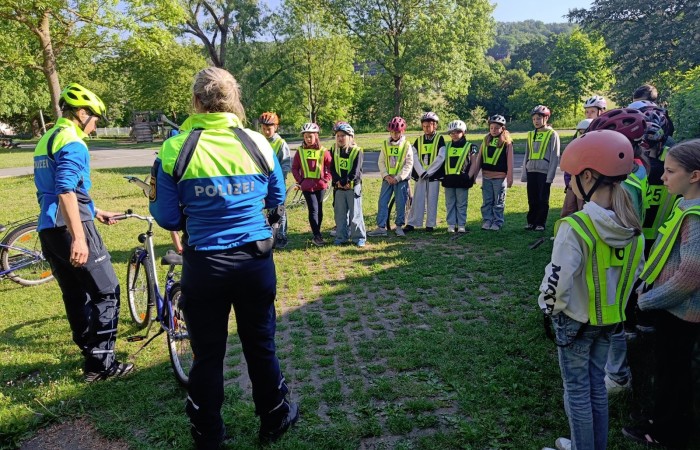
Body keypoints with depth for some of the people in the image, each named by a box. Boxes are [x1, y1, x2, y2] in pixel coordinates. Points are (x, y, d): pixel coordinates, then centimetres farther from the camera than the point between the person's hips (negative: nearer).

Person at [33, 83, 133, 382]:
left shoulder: (46, 140, 20)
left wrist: (95, 212, 31)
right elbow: (66, 192, -25)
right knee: (106, 292, -2)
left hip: (48, 230, 10)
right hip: (70, 229, -9)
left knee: (75, 295, 14)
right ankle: (101, 364, 2)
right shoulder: (72, 143, -12)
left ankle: (92, 356, 23)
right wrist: (78, 237, -30)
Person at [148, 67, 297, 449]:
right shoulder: (259, 144, -5)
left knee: (207, 355, 15)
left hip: (203, 266, -1)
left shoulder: (174, 150, -10)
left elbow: (166, 217, -6)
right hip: (256, 260, 2)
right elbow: (276, 200, 9)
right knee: (261, 346, 18)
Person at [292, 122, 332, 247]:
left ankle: (317, 233, 25)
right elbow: (294, 168, 7)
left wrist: (326, 179, -8)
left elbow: (331, 167, 2)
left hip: (320, 185, 1)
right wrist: (300, 180, -2)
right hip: (307, 185, -1)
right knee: (313, 209, -8)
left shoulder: (323, 151, -1)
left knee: (319, 209, 11)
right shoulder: (300, 151, 2)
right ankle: (317, 236, -7)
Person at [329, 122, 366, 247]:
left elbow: (356, 170, -12)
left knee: (355, 213, -1)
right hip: (338, 187, 4)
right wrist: (338, 181, -14)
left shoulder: (357, 151, -6)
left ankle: (359, 237, 8)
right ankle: (341, 236, 21)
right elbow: (332, 169, 2)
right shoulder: (334, 150, 6)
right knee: (340, 213, 10)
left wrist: (345, 182, -19)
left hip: (353, 186, -4)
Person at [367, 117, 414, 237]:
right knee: (382, 202, -1)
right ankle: (381, 227, 3)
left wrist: (398, 178, -14)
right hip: (387, 179, 3)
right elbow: (381, 162, 5)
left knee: (400, 203, 2)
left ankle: (399, 226, 15)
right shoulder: (385, 145, 6)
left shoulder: (406, 145, -3)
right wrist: (386, 175, -10)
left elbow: (409, 164, -7)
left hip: (401, 179, -3)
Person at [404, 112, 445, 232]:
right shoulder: (419, 140, 8)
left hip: (434, 175, -2)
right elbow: (414, 157, 1)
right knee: (417, 199, 2)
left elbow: (440, 157, -10)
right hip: (420, 174, 2)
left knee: (432, 200, 2)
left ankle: (430, 224, 9)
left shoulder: (439, 139, -1)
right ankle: (412, 223, 6)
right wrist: (421, 172, -12)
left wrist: (428, 172, -14)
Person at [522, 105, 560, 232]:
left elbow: (554, 156, -6)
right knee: (532, 199, 9)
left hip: (544, 171, -5)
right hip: (531, 171, 5)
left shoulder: (552, 134, -3)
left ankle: (540, 223, 9)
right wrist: (524, 173, 11)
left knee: (543, 200, 2)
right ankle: (531, 221, 18)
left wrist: (550, 175, -12)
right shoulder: (531, 135, 13)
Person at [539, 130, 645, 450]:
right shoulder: (632, 227, -3)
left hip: (575, 319, -7)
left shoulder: (574, 227, -25)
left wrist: (549, 308, -6)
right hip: (610, 319, 7)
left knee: (577, 390, 9)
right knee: (596, 384, 21)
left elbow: (558, 281, -24)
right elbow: (636, 274, 7)